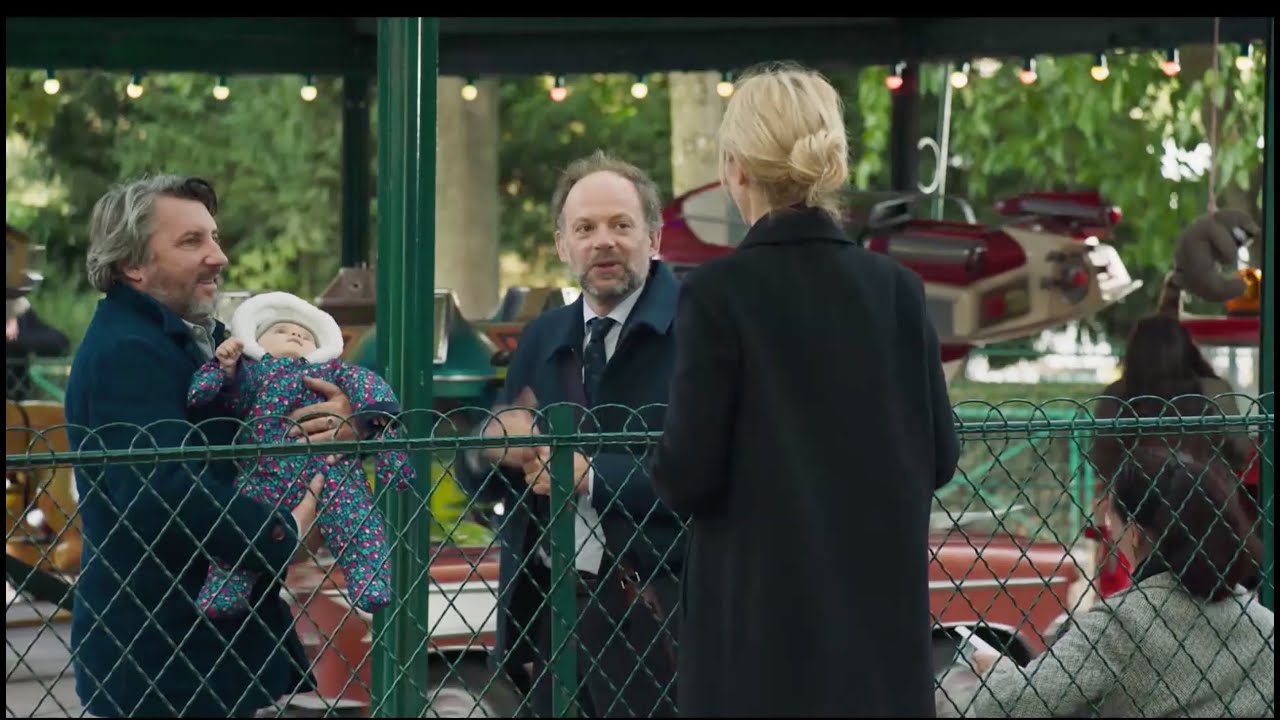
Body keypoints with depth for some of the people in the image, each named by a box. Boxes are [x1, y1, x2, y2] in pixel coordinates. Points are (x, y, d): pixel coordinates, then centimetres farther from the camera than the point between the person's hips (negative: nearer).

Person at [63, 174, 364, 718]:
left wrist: (339, 426, -9)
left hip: (216, 641, 10)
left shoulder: (206, 339, 14)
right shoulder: (125, 353, -18)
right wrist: (286, 537, -21)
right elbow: (165, 495, -31)